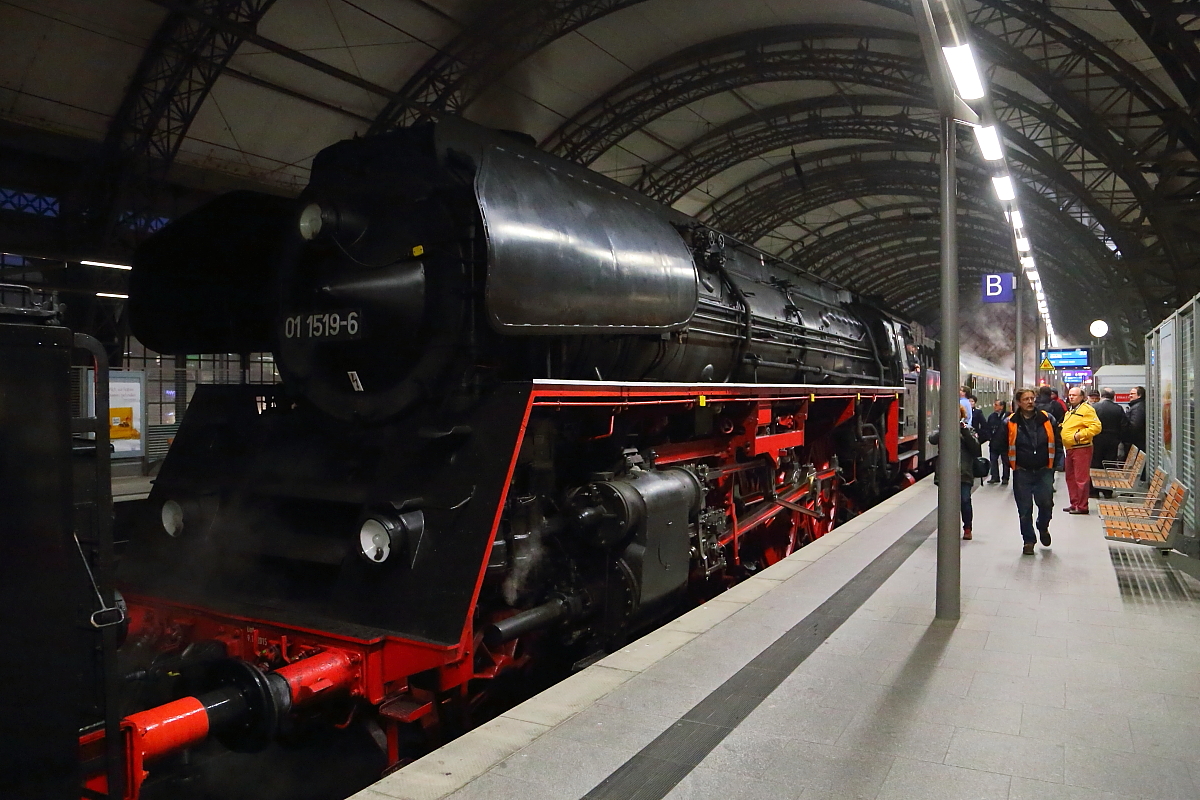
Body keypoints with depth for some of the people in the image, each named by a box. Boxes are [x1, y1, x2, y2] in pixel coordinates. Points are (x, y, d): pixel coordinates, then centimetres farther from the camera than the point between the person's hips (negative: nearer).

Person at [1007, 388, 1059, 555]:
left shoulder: (1047, 419, 0)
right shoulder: (1010, 423, -5)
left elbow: (1056, 442, 10)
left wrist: (1053, 463, 6)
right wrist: (1012, 464, 0)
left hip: (1044, 471, 1)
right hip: (1022, 472, -1)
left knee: (1046, 503, -4)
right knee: (1025, 508, 3)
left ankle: (1043, 527, 28)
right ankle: (1029, 540, 17)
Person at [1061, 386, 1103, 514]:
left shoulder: (1086, 409, -9)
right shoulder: (1070, 411, 19)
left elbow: (1096, 426, -18)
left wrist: (1081, 434, -22)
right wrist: (1061, 432, 14)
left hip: (1081, 448, -10)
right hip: (1069, 449, 10)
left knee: (1081, 478, -7)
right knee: (1070, 478, 14)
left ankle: (1082, 506, -2)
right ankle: (1074, 504, 22)